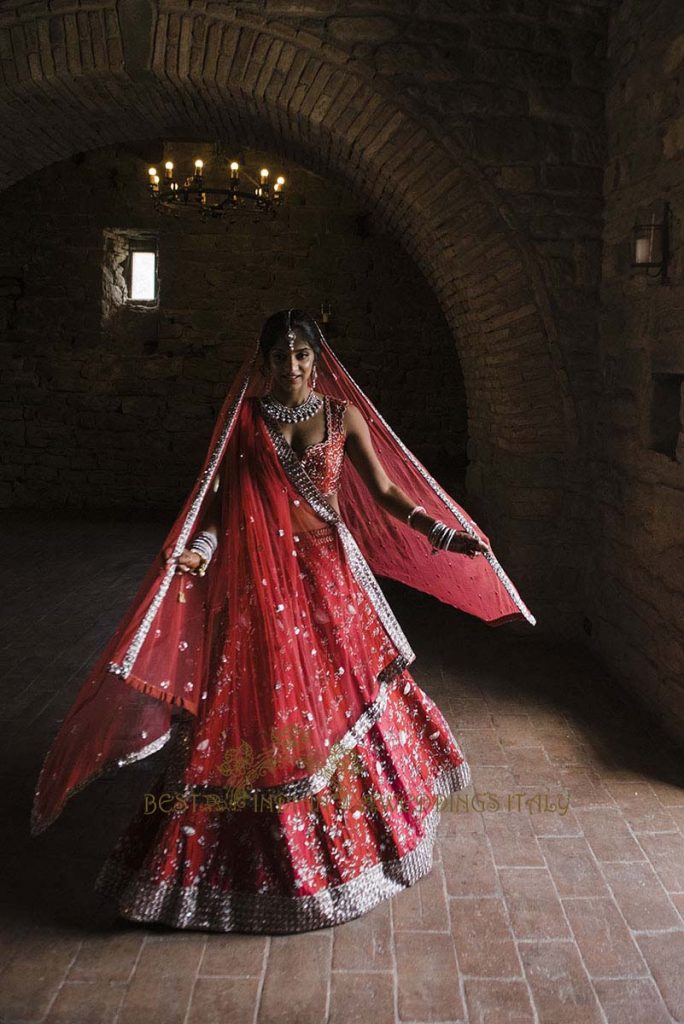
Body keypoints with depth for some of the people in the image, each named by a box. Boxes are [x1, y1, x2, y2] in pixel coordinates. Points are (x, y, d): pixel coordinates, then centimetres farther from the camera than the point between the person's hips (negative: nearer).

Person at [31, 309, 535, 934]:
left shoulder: (343, 414, 4)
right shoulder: (244, 419, 2)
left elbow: (386, 491, 3)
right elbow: (220, 499, 0)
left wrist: (441, 532, -8)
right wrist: (198, 549, -18)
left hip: (329, 575, 1)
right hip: (264, 580, -1)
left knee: (342, 691, 9)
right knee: (263, 704, 1)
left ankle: (348, 832, 32)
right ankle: (264, 850, 18)